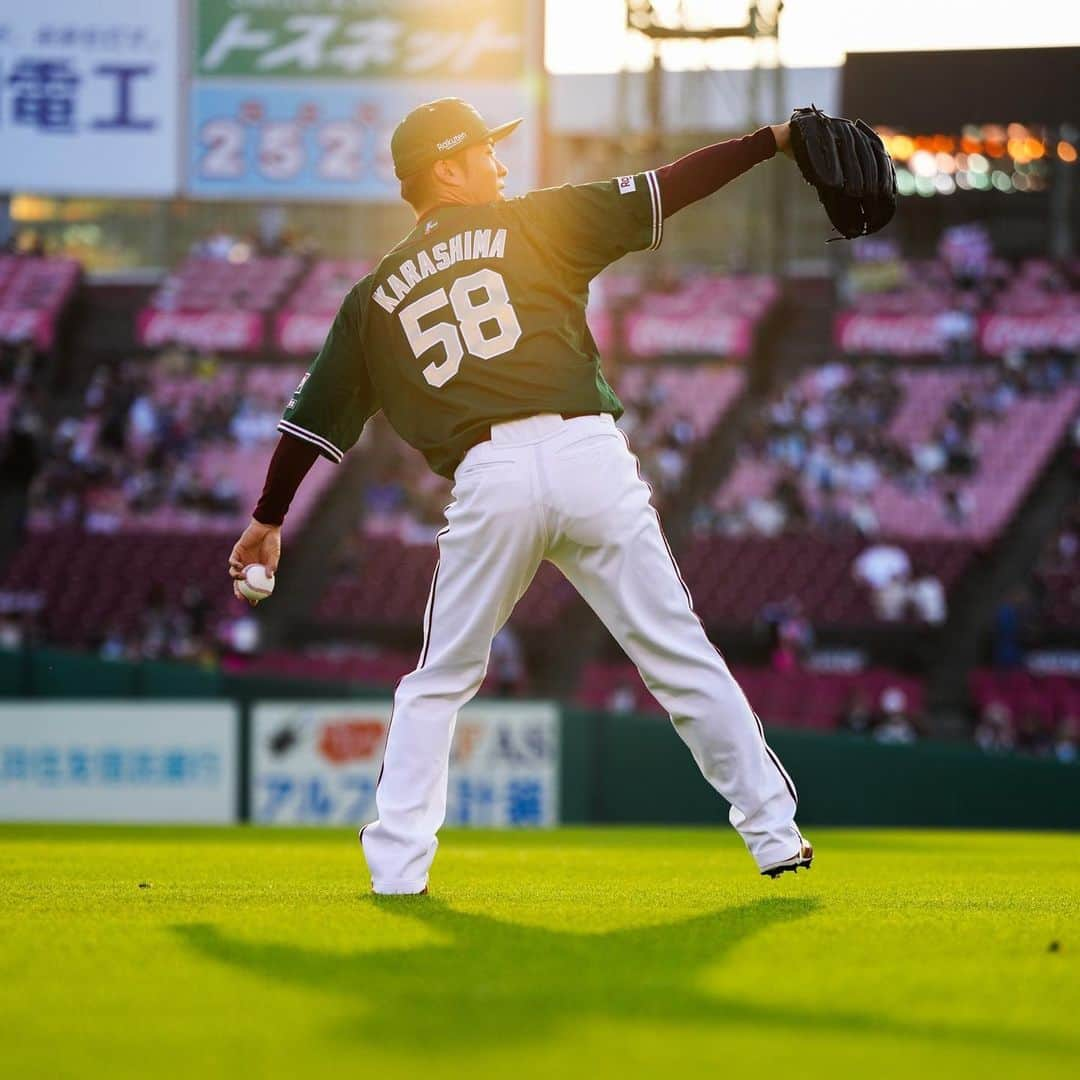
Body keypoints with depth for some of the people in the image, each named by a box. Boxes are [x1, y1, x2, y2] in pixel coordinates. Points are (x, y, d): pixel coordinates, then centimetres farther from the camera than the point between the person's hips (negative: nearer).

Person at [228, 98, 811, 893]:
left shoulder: (375, 297, 20)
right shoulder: (534, 225, 14)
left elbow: (316, 417, 22)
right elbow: (661, 192, 7)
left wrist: (268, 520, 31)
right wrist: (773, 140, 11)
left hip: (487, 479, 1)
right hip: (589, 456, -1)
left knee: (438, 686, 15)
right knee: (681, 657, 5)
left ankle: (396, 867, 6)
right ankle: (775, 835, 6)